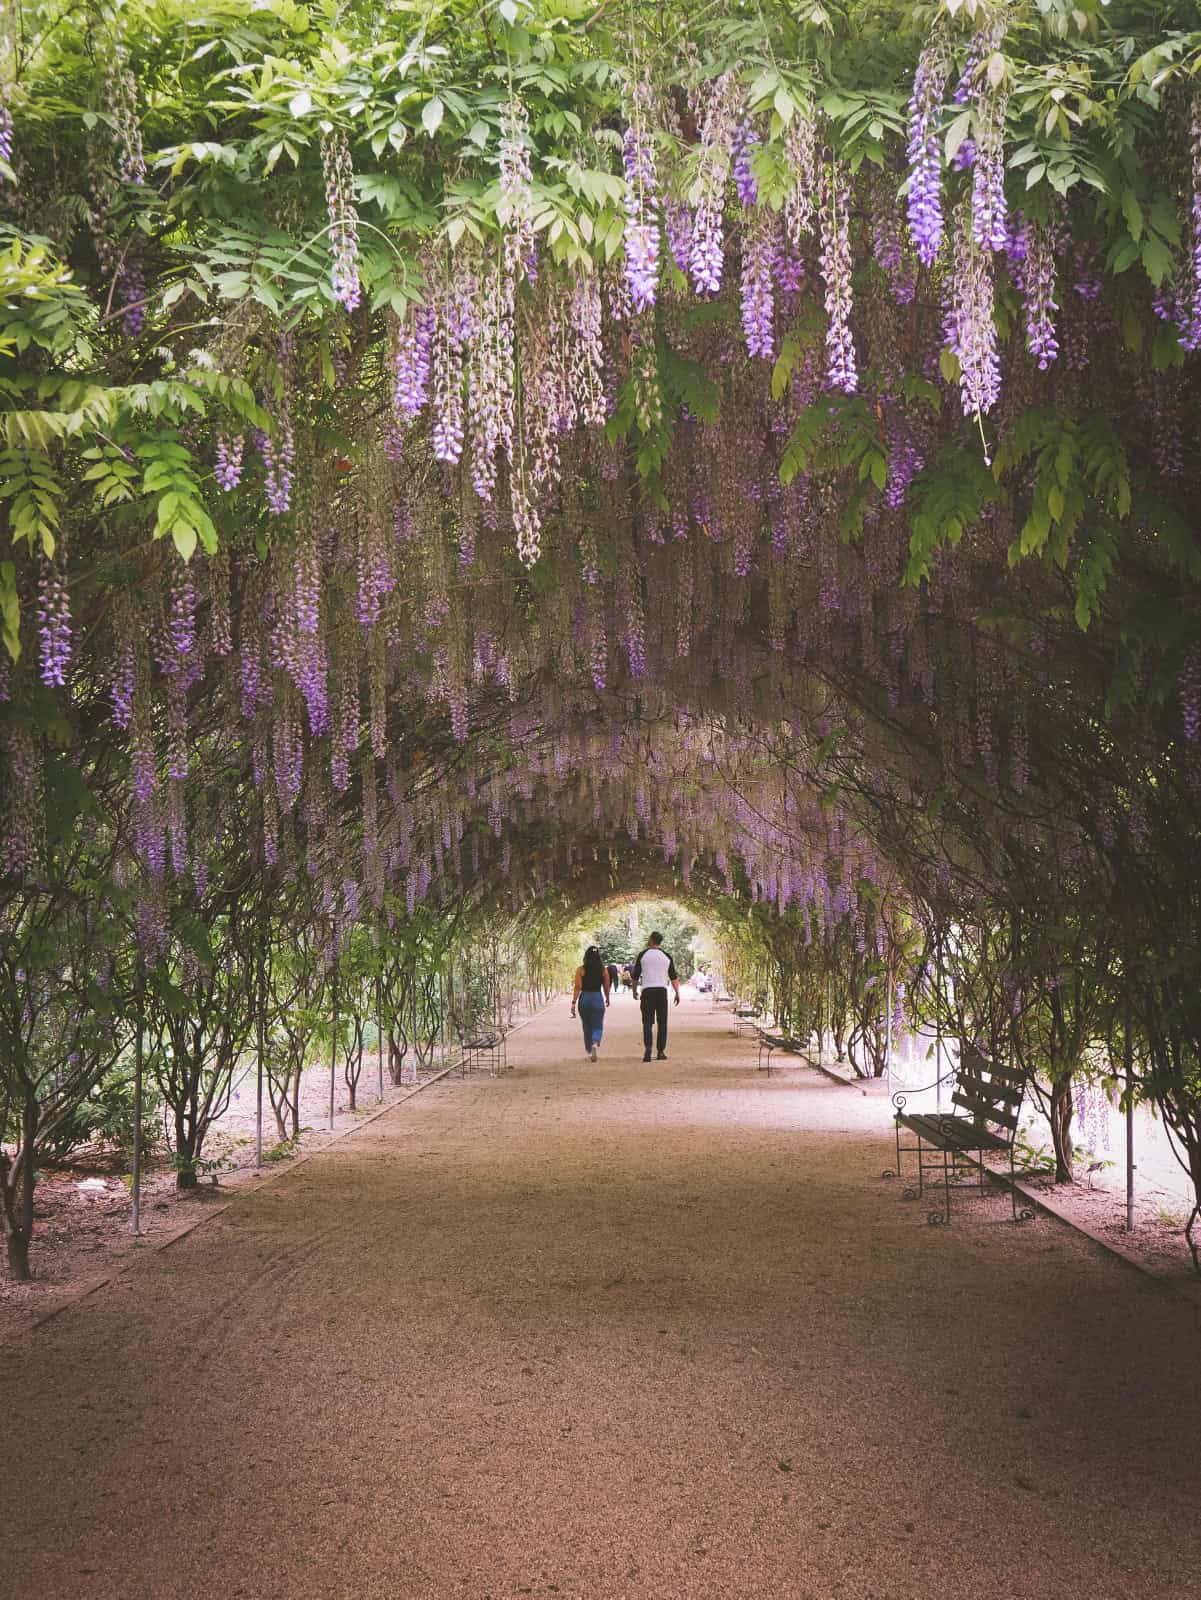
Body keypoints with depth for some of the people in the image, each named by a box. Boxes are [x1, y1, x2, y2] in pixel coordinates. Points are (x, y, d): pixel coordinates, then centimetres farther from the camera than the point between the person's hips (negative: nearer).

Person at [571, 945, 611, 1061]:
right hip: (598, 999, 0)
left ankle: (589, 1050, 26)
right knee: (597, 1027, 4)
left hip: (584, 999, 0)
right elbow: (606, 987, 4)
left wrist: (574, 1003, -8)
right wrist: (607, 999, 22)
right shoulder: (603, 970, -2)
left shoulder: (580, 970, -5)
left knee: (587, 1027, 17)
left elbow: (578, 987, -10)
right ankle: (595, 1044, -25)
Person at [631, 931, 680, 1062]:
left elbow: (635, 975, 5)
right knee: (662, 1022, 7)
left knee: (647, 1022, 2)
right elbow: (673, 977, 6)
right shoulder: (667, 956, 7)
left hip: (647, 991, -1)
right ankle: (661, 1051, 6)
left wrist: (635, 990, 19)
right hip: (662, 990, 1)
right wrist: (677, 993, 12)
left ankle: (647, 1046, -20)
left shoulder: (643, 955, 2)